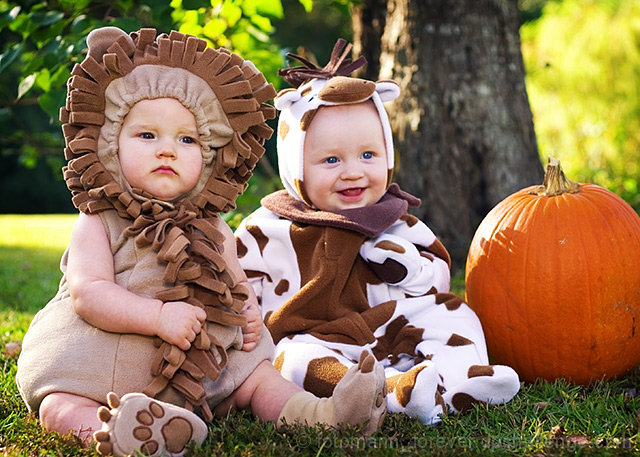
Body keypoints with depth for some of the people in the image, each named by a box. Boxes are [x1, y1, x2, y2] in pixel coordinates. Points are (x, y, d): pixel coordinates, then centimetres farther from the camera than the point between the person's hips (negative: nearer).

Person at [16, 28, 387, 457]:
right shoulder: (99, 224, -4)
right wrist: (157, 316, -28)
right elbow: (89, 292, -16)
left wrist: (250, 311, -4)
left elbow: (237, 283, 21)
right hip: (106, 364, -5)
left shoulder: (211, 229, 11)